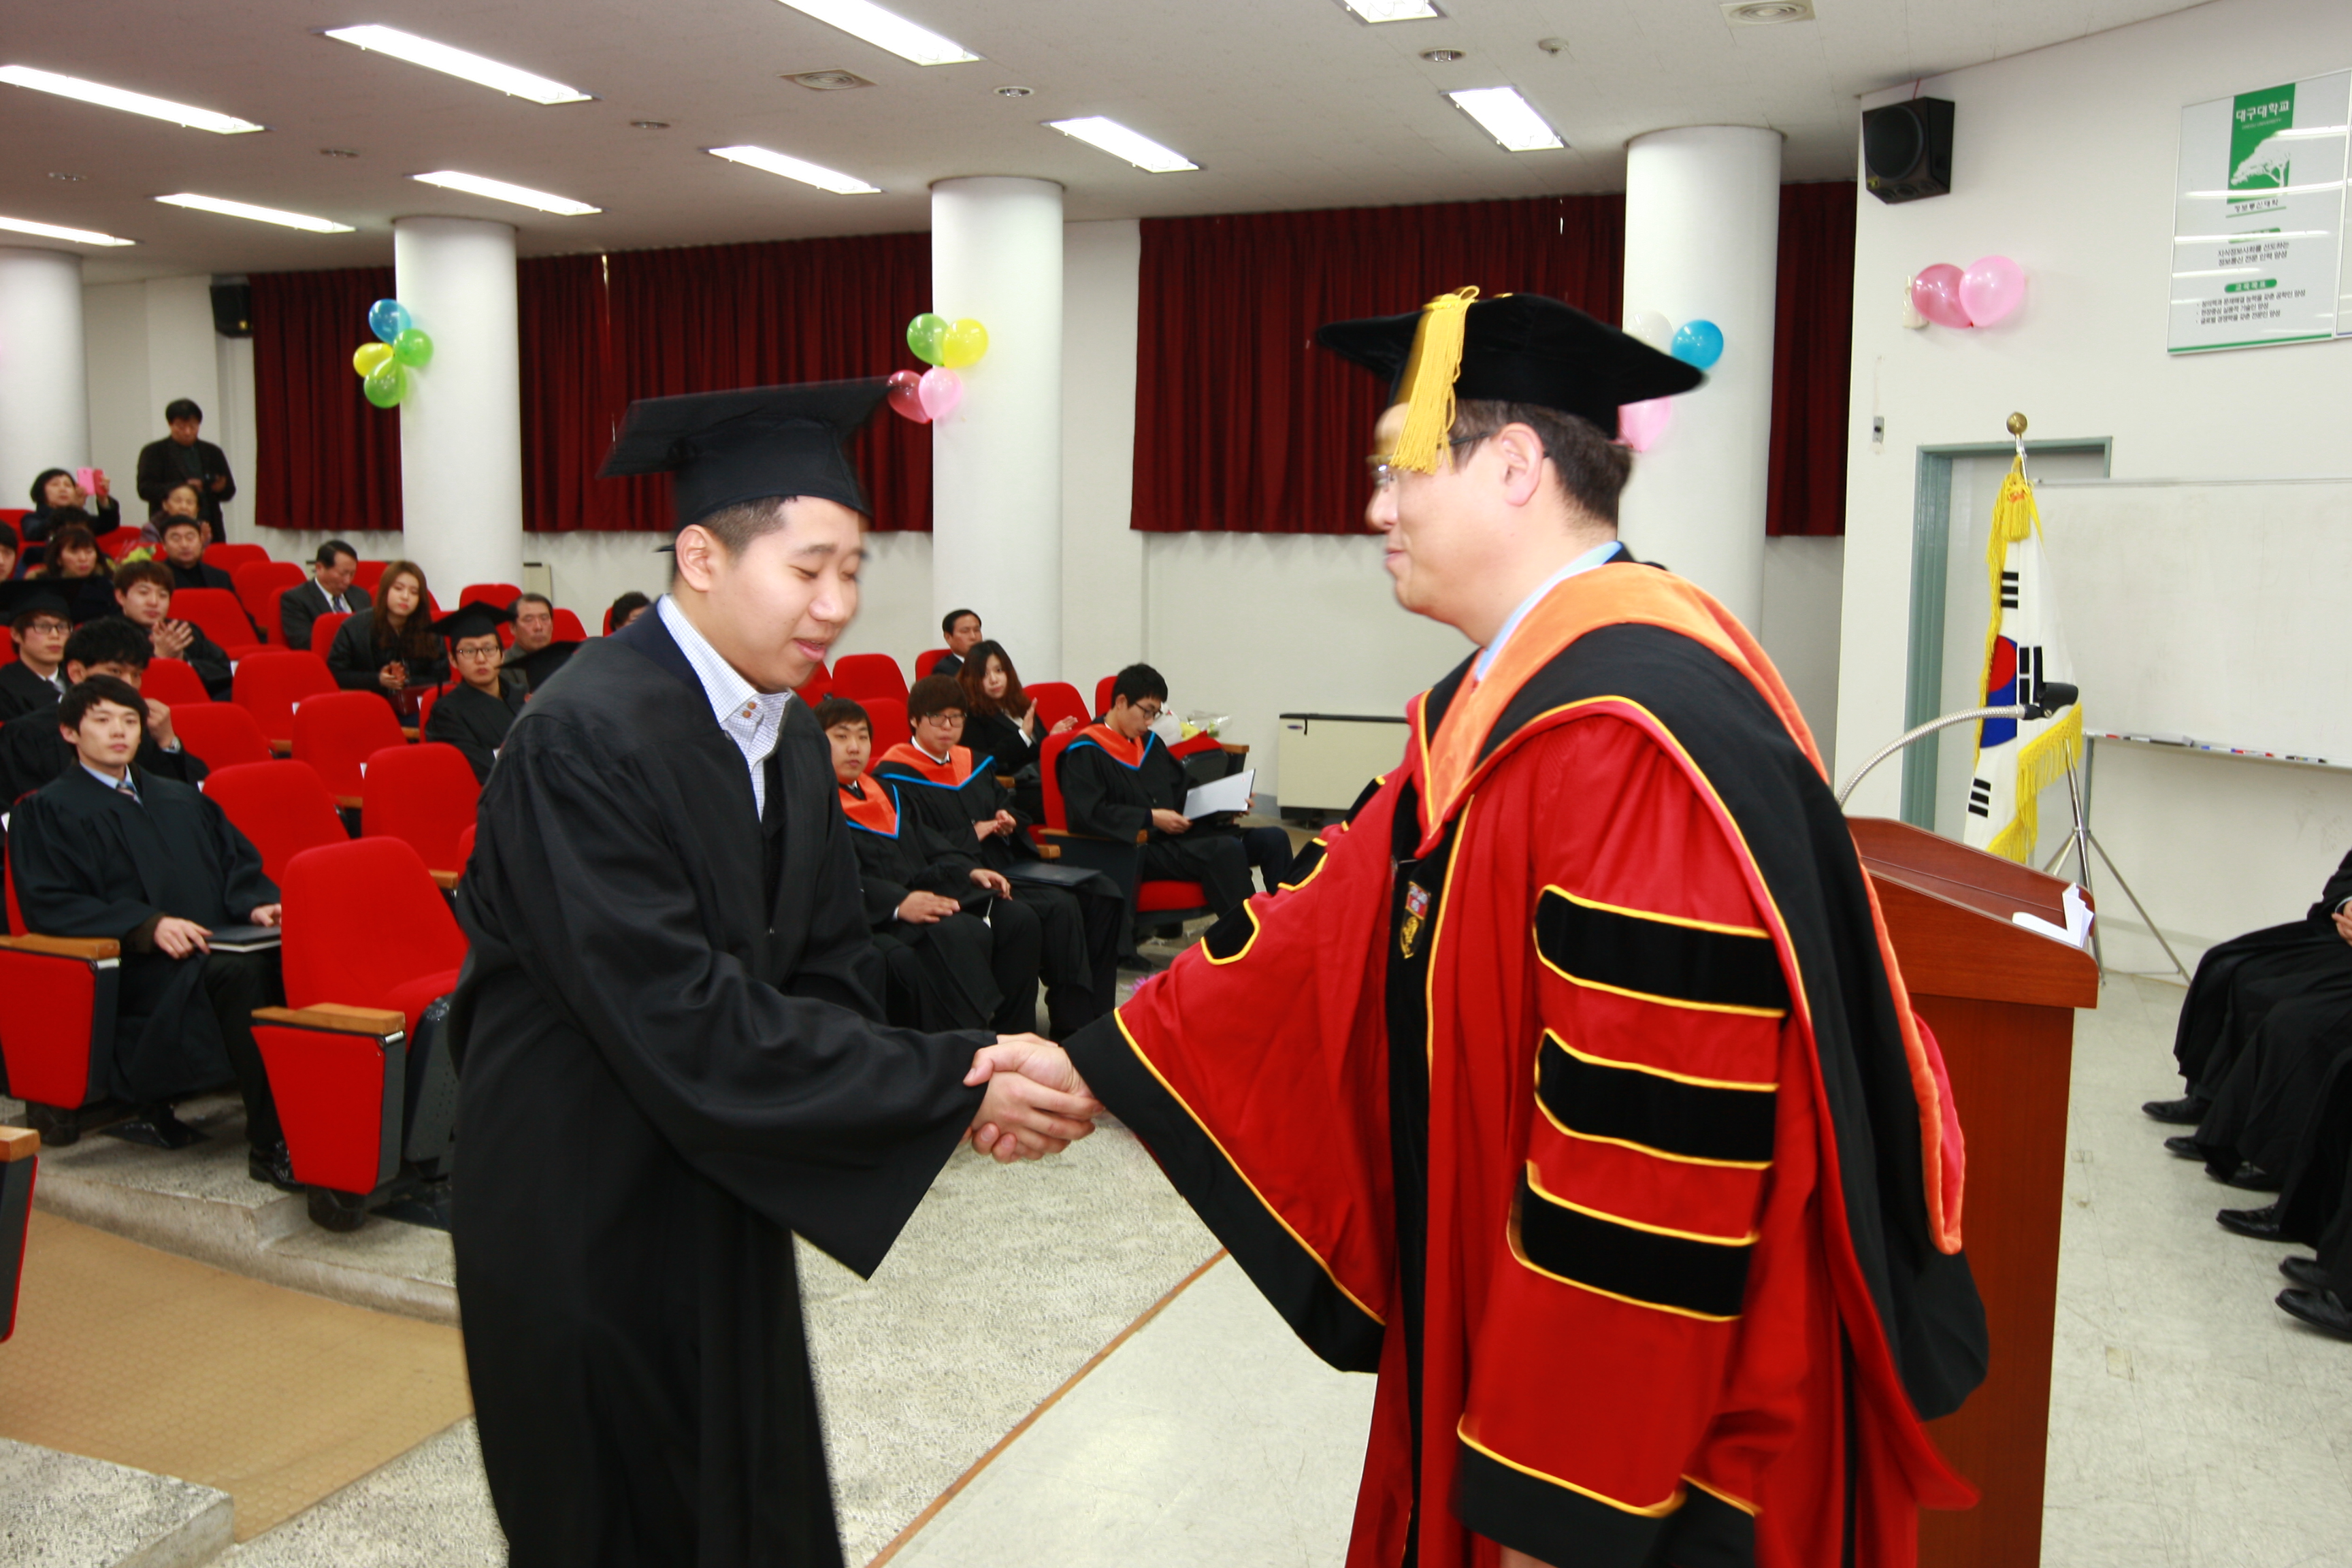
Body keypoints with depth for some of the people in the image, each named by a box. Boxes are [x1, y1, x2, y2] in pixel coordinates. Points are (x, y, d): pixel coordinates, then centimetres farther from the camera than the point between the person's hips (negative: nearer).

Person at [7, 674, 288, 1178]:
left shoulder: (182, 800, 29)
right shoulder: (46, 811, 11)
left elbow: (239, 863, 21)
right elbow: (49, 905, -2)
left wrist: (256, 907, -4)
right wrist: (148, 926, -17)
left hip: (221, 944, 5)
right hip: (139, 967, -5)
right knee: (243, 971, -37)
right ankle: (271, 1146, -36)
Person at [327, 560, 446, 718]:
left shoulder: (429, 631, 9)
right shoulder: (355, 627, 3)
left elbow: (441, 679, 8)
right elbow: (334, 675, -1)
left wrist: (407, 682, -10)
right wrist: (377, 680, -14)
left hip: (414, 712, 1)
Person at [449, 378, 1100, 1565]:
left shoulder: (790, 740, 2)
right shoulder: (584, 739, -24)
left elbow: (831, 972, 3)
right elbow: (682, 1024, -29)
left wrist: (962, 1080, -17)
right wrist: (956, 1086, -28)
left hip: (723, 1210, 7)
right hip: (590, 1229, -7)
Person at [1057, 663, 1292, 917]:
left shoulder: (1150, 742, 21)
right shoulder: (1085, 752, -5)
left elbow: (1184, 789, 29)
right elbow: (1088, 813, -17)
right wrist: (1151, 818, -19)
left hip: (1174, 837, 9)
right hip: (1134, 852, -9)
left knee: (1274, 839, -6)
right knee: (1226, 850, -33)